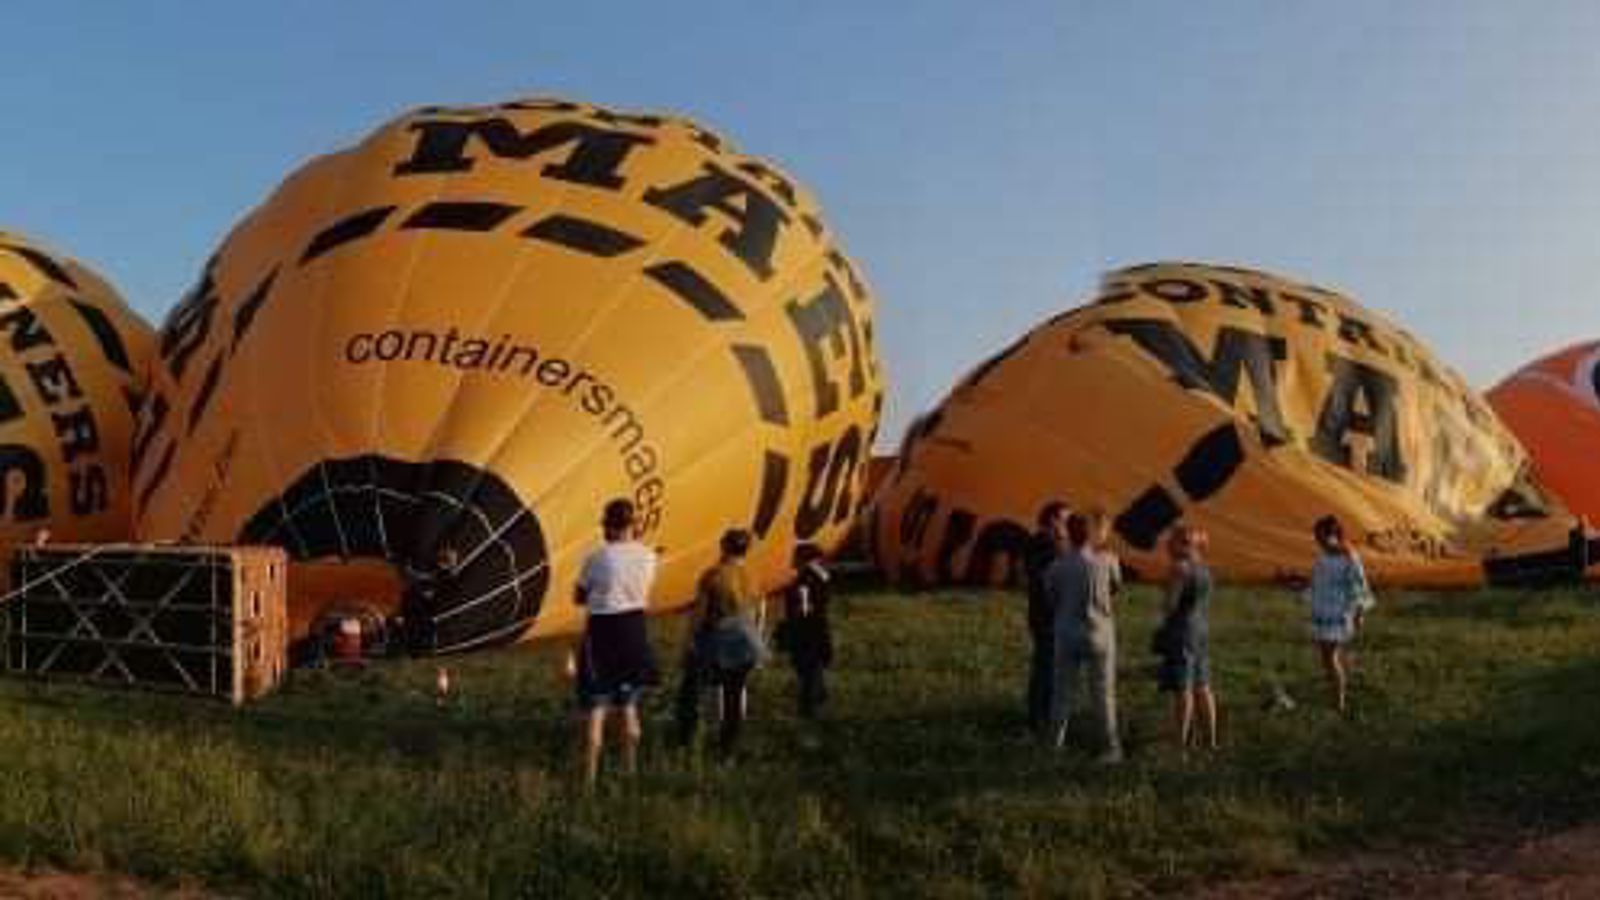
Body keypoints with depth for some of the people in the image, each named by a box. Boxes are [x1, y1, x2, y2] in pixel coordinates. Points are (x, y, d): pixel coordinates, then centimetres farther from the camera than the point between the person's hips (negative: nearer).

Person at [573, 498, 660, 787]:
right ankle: (630, 769, 27)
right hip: (634, 631, 4)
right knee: (629, 706, 18)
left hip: (602, 632, -4)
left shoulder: (596, 558, -13)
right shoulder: (647, 556, -3)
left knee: (595, 709, 3)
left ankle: (590, 775, 5)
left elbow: (578, 598, -1)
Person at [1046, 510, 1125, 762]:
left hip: (1067, 635, 2)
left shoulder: (1057, 566, -8)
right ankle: (1110, 747, 7)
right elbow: (1116, 587, 8)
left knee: (1063, 691, 12)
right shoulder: (1106, 561, -11)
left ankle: (1055, 742, 17)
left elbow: (1051, 597, 4)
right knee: (1103, 694, 5)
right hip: (1099, 635, -1)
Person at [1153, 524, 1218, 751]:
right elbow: (1204, 605, 15)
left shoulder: (1180, 568, -16)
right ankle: (1211, 739, 19)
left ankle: (1181, 742, -3)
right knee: (1202, 688, 14)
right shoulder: (1203, 568, 10)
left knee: (1183, 690, -5)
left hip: (1182, 633, -8)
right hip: (1202, 632, 8)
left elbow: (1170, 605, -15)